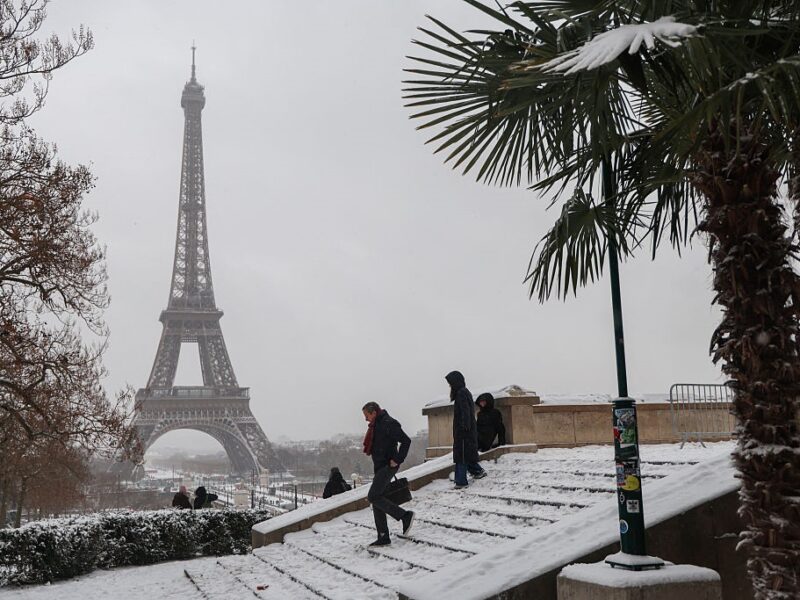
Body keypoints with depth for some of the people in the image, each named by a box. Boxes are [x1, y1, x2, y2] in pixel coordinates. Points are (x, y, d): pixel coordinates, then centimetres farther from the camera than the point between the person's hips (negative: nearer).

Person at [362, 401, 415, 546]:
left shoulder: (388, 424, -15)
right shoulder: (376, 425, 15)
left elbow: (406, 441, -20)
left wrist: (397, 459, -20)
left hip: (388, 466, -10)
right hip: (380, 467, 10)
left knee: (373, 497, -15)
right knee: (376, 500, 7)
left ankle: (405, 516, -8)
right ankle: (383, 537, 11)